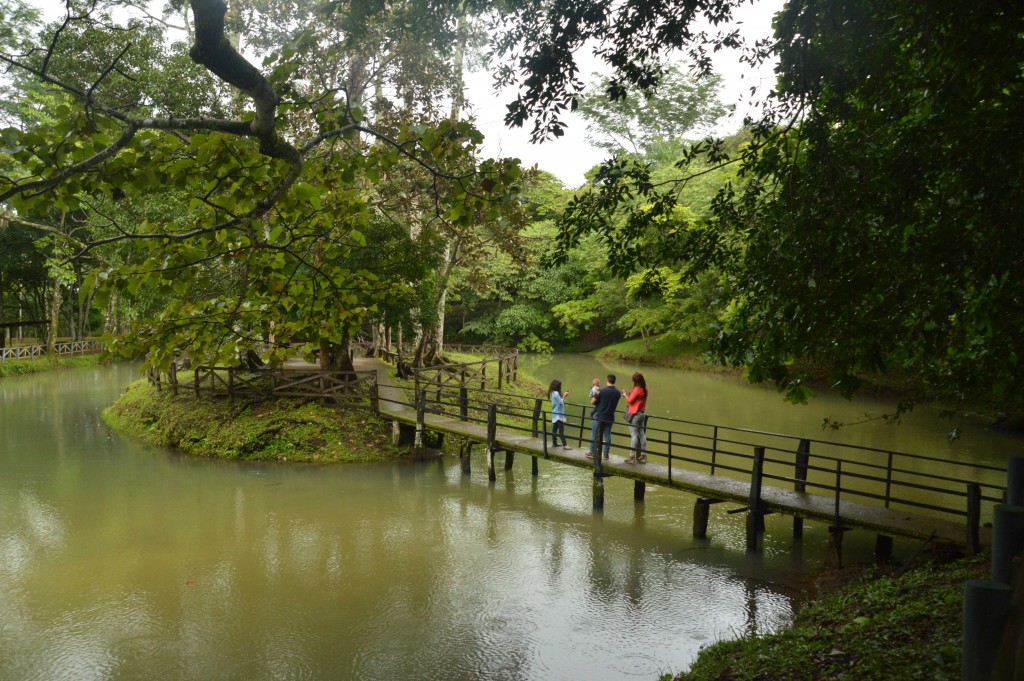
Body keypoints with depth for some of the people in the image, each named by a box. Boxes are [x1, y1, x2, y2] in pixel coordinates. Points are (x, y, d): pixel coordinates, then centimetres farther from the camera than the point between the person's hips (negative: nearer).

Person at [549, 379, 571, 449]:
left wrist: (563, 395, 7)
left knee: (554, 428, 14)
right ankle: (564, 445, -13)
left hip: (555, 414, 10)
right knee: (561, 429, -11)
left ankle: (554, 443, 21)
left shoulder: (552, 393, 9)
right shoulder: (556, 393, -21)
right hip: (558, 414, -10)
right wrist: (564, 396, -7)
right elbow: (561, 402, -19)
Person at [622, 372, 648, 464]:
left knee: (634, 435, -8)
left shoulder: (637, 389, -17)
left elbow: (630, 401, -12)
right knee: (642, 434, 9)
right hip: (642, 414, 8)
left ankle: (632, 457, -8)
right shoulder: (644, 390, 9)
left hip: (635, 414, -8)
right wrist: (629, 394, 10)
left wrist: (625, 394, 4)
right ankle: (643, 456, 11)